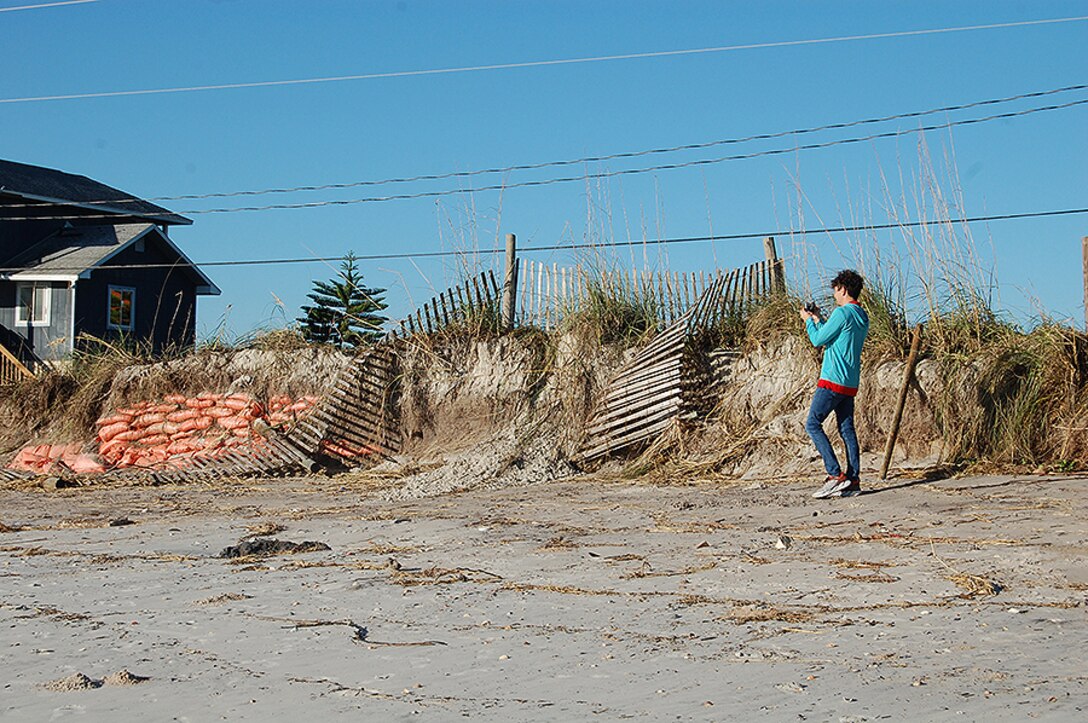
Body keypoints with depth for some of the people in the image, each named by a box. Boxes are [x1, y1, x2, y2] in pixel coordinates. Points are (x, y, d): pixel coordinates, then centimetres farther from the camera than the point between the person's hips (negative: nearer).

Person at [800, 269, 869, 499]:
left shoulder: (842, 313, -13)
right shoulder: (862, 317, 15)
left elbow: (818, 340, -9)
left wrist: (809, 321, 8)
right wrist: (818, 320, 26)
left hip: (833, 380, -9)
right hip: (851, 384, 9)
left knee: (813, 424, -6)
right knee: (847, 429, 9)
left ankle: (836, 475, -13)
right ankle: (853, 480, 5)